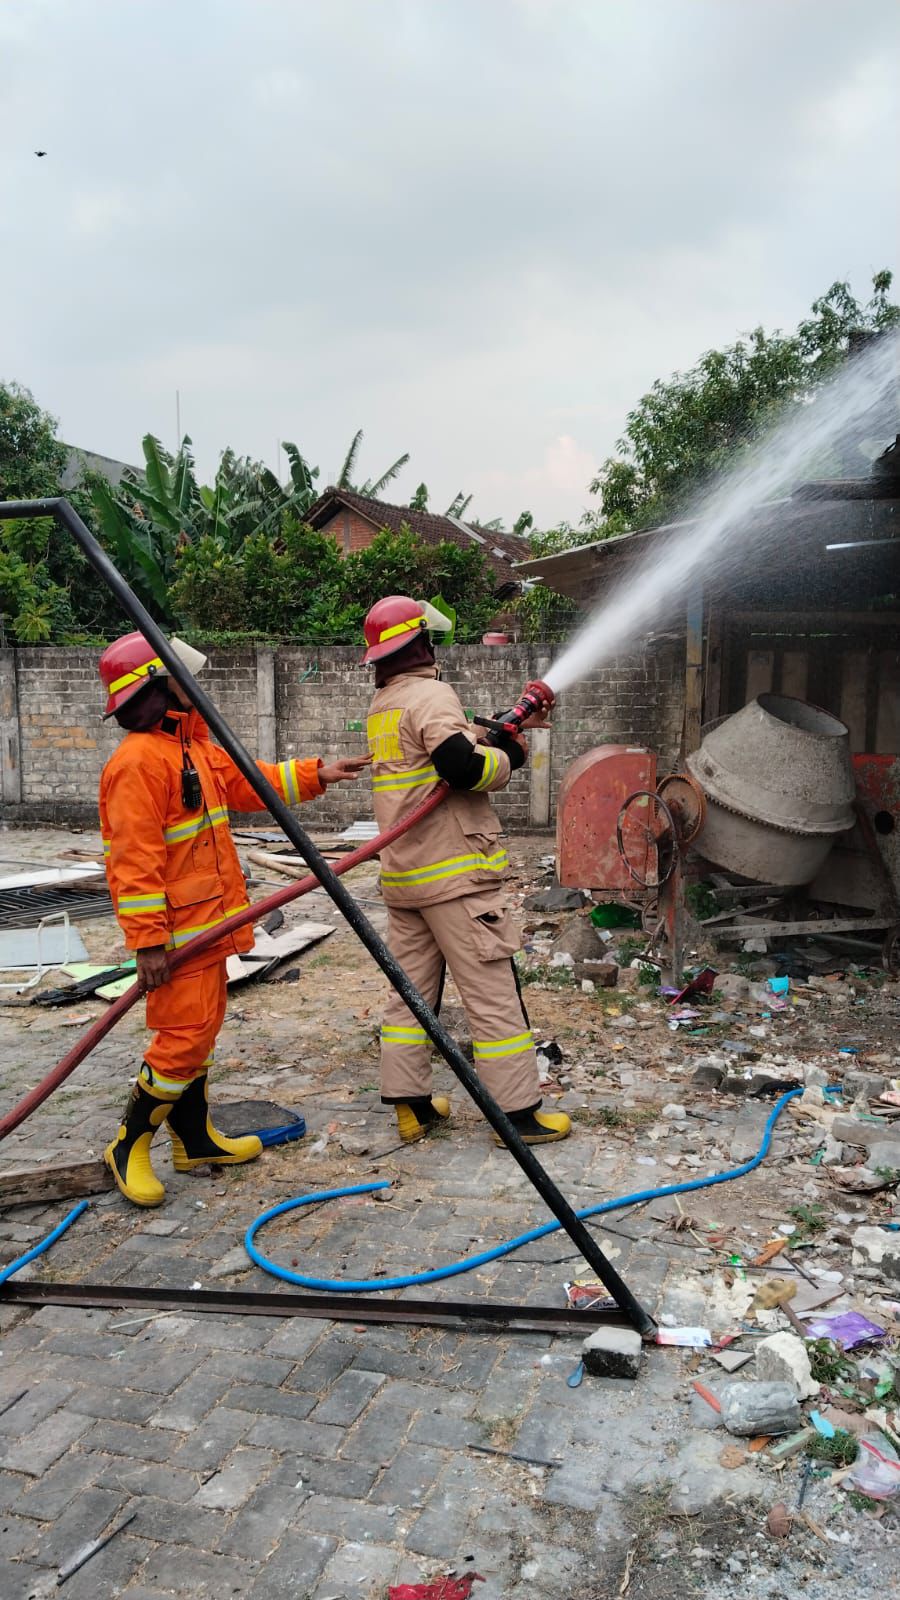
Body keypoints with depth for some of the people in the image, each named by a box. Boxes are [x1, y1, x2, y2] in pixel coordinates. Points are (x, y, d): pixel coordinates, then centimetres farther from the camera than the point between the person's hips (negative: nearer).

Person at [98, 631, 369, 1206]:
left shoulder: (194, 749, 13)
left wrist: (316, 775, 16)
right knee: (185, 1037, -6)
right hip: (177, 929, -10)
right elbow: (134, 860, -23)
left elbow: (249, 781, 25)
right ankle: (130, 1145, 12)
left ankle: (194, 1138, 30)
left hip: (207, 922, 10)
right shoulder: (139, 761, -19)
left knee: (201, 1029, 17)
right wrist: (148, 941, -24)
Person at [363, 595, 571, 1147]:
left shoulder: (382, 705, 17)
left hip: (404, 875, 9)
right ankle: (518, 1111, 4)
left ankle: (411, 1105, 19)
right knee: (493, 996, -2)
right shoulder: (431, 695, -12)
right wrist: (513, 754, -6)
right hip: (455, 874, -9)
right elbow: (465, 768, -24)